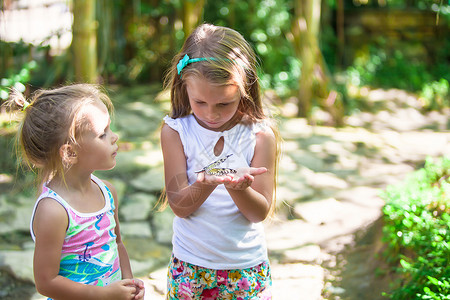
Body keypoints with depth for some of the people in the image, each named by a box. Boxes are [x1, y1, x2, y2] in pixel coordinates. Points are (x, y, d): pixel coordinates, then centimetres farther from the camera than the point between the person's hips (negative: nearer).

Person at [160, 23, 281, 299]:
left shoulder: (260, 135, -10)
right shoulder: (175, 131, -9)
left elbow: (260, 212, -10)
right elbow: (179, 206, -11)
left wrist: (238, 189, -31)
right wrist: (205, 185, -32)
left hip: (246, 266, 0)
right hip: (190, 265, 1)